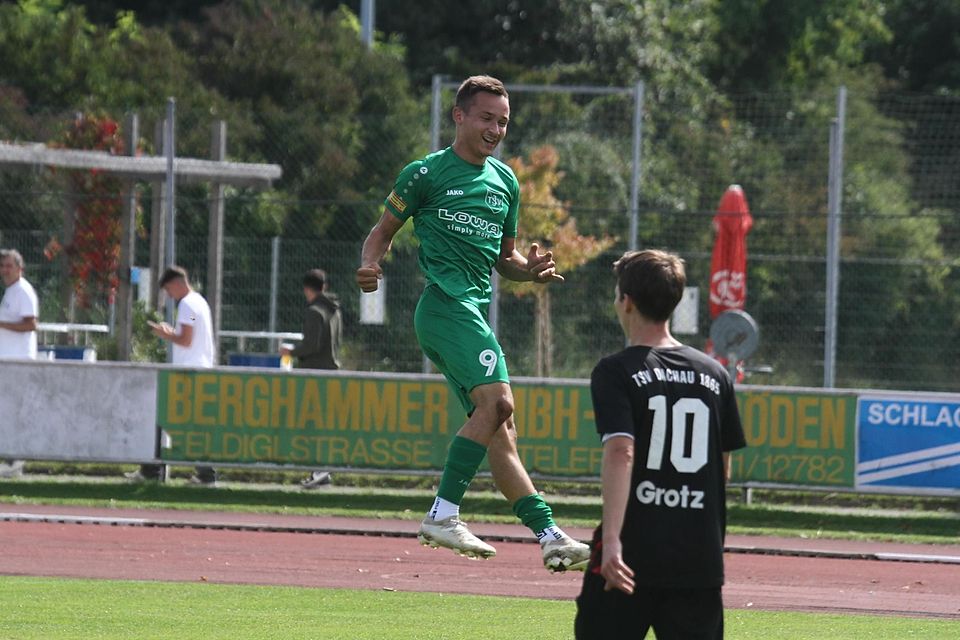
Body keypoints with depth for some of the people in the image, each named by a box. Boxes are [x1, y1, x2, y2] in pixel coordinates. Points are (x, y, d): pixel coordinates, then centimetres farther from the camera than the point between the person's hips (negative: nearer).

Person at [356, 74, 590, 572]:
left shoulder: (505, 182, 20)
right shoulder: (427, 173, 1)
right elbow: (384, 229, 7)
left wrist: (530, 269, 5)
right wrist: (370, 265, -14)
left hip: (475, 312, 8)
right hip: (446, 301, -8)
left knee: (498, 428, 5)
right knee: (496, 400, -23)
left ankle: (549, 536, 2)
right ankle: (443, 515, -23)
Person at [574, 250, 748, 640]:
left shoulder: (616, 372, -5)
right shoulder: (714, 374, 10)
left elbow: (620, 453, -19)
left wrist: (612, 540, -27)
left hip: (633, 551, -4)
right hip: (700, 557, 4)